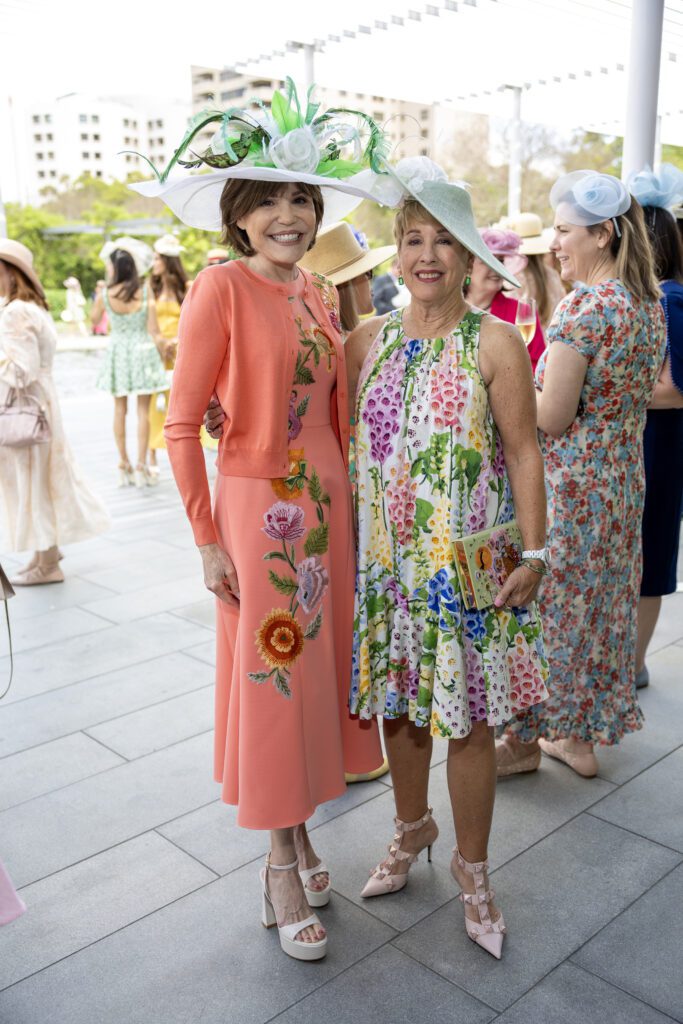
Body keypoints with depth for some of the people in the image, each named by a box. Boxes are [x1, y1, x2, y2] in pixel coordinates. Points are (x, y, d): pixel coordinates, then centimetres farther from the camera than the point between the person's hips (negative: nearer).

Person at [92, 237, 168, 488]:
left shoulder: (105, 294, -7)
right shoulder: (145, 292, -9)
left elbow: (94, 319, 11)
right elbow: (154, 330, -9)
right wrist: (163, 354, 4)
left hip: (117, 352, 1)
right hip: (143, 352, -1)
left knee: (120, 409, 11)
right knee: (143, 409, 3)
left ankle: (124, 464, 14)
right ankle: (141, 465, 2)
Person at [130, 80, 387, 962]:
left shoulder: (318, 293, 9)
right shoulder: (221, 288, -11)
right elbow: (180, 424, -13)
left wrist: (348, 498, 12)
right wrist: (208, 541, -13)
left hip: (327, 504, 7)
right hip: (257, 507, -6)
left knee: (318, 664, 14)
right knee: (269, 676, 4)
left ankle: (298, 830, 36)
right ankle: (279, 862, 24)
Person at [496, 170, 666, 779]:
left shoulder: (584, 307, -20)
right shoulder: (649, 303, 7)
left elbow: (551, 417, -22)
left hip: (569, 481, -9)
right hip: (624, 478, 9)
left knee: (544, 605, 5)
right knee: (600, 601, 17)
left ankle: (526, 741, 21)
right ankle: (583, 735, 31)